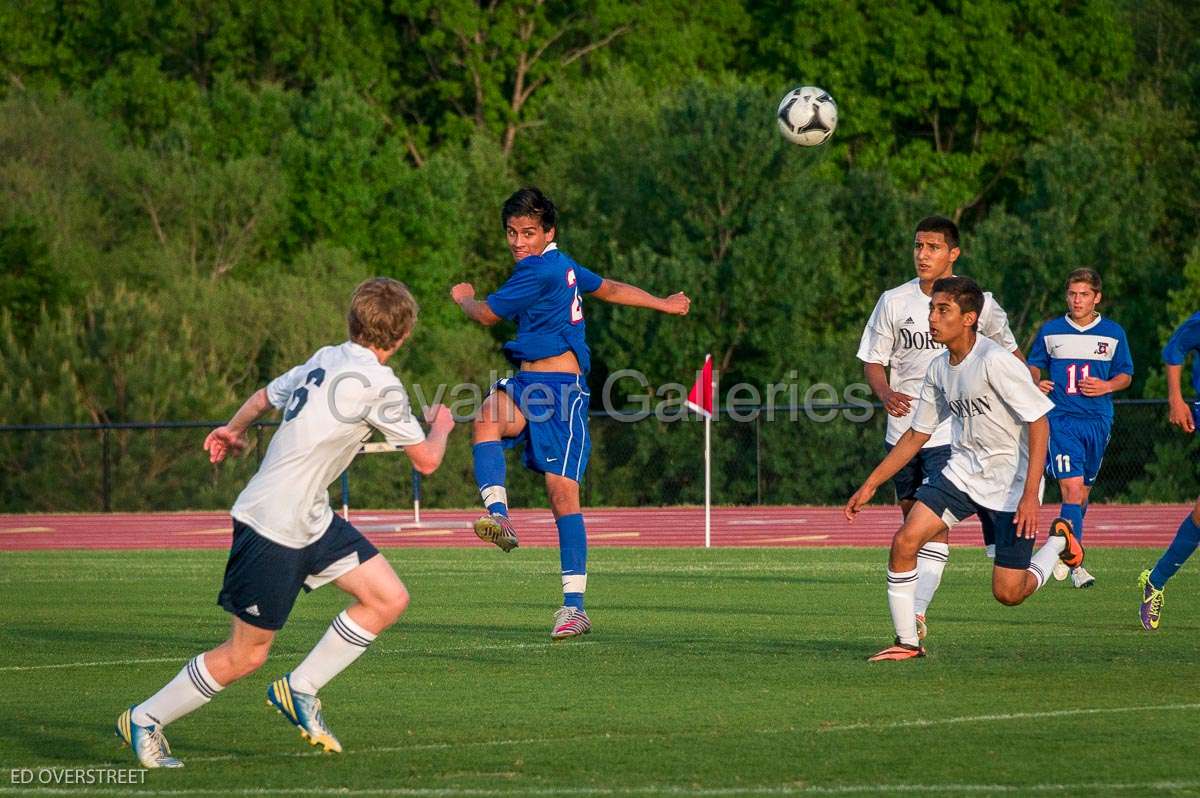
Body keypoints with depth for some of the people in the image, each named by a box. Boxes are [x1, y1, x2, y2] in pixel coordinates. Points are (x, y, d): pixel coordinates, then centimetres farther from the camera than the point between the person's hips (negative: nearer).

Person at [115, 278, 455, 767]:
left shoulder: (325, 360, 7)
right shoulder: (378, 382, -17)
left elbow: (264, 397, 24)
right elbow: (426, 461, -7)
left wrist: (232, 430, 42)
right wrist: (440, 428, 14)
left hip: (310, 521, 9)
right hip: (272, 526, -9)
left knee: (389, 599, 3)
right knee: (247, 656, 0)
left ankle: (299, 690, 12)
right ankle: (144, 721, 14)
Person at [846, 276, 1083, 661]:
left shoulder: (995, 362, -22)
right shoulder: (939, 369, 2)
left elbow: (1039, 421, -22)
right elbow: (918, 434, 13)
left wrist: (1030, 495, -27)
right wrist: (870, 485, 10)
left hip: (1011, 481, -6)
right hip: (963, 471, 6)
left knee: (1008, 593, -3)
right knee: (904, 540, -14)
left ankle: (1059, 540, 27)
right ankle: (907, 642, -2)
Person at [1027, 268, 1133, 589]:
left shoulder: (1113, 333, 5)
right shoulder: (1050, 331, 3)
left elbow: (1126, 375, 11)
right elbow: (1034, 365, 14)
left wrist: (1106, 386, -9)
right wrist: (1036, 383, -8)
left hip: (1098, 420, 2)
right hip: (1060, 419, -2)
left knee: (1083, 491, 11)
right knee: (1072, 488, -16)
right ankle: (1074, 563, -17)